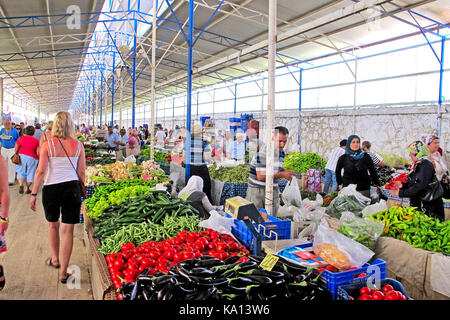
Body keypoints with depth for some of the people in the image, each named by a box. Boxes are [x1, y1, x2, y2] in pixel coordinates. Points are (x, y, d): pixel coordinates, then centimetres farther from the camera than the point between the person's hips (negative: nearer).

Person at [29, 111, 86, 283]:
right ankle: (63, 272, 10)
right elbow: (81, 172, 1)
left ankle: (55, 259, 40)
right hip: (72, 187, 0)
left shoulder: (47, 145, -5)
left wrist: (33, 193, -2)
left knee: (53, 224, 23)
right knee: (67, 230, 5)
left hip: (51, 188, 0)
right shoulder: (78, 145, -1)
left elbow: (41, 171, -9)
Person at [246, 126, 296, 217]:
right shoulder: (262, 152, -18)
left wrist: (286, 173, -1)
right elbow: (261, 176, -23)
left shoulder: (282, 152, 6)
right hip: (257, 191, -6)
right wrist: (282, 174, -20)